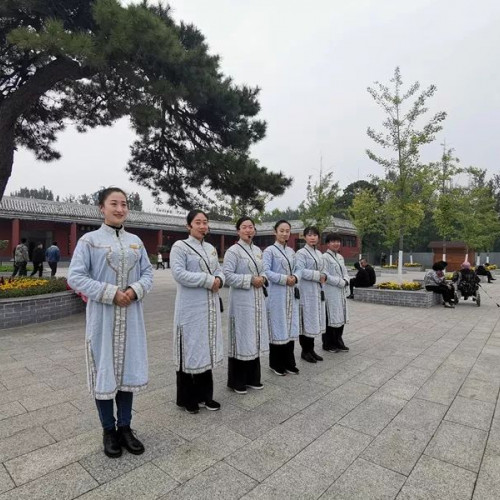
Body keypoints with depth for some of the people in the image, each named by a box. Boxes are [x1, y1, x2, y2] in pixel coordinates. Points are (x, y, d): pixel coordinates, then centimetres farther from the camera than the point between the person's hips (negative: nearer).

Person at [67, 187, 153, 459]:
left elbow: (148, 272, 7)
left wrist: (135, 290, -13)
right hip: (102, 316, -3)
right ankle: (108, 430, 28)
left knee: (128, 369, 11)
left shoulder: (135, 241, 8)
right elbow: (75, 276, -10)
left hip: (131, 316, 4)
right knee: (104, 371, 8)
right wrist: (111, 293, -18)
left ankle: (125, 427, 29)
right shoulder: (89, 240, -4)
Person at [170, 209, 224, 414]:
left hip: (210, 306, 7)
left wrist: (219, 280, -9)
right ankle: (187, 399, 20)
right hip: (190, 308, -6)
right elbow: (179, 274, -18)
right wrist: (208, 280, -18)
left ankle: (205, 395, 28)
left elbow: (219, 270, 15)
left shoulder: (211, 248, 13)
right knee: (190, 351, 3)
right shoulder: (180, 246, -7)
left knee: (207, 349, 14)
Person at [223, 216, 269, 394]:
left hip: (257, 300, 7)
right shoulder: (233, 251, -10)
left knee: (254, 339, 14)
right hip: (241, 301, -7)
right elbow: (227, 275, -18)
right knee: (241, 340, 1)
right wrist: (250, 280, -19)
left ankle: (252, 378, 29)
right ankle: (236, 381, 17)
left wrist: (262, 278, -3)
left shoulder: (258, 250, 12)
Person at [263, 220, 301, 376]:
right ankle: (276, 363, 17)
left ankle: (289, 362, 23)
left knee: (291, 328, 11)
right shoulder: (269, 250, -6)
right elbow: (266, 271, -14)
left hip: (291, 294, 6)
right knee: (277, 328, 2)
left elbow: (297, 269, 14)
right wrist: (284, 279, -17)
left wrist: (295, 277, -8)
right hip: (276, 294, -6)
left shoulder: (291, 251, 13)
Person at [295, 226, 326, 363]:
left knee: (315, 320, 12)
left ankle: (311, 349, 23)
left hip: (318, 291, 8)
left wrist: (324, 276, -2)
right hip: (306, 292, -8)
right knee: (306, 321, -1)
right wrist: (318, 276, -15)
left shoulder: (319, 253, 14)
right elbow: (301, 271, -19)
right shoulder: (301, 253, -9)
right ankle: (305, 351, 11)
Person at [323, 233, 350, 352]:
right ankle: (328, 344, 14)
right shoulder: (325, 257, -11)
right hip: (330, 293, -8)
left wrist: (346, 281, -3)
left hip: (341, 292, 8)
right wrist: (341, 282, -12)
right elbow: (326, 275, -16)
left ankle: (338, 342, 26)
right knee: (330, 319, 1)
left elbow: (345, 272, 17)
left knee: (341, 318, 13)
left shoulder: (340, 257, 14)